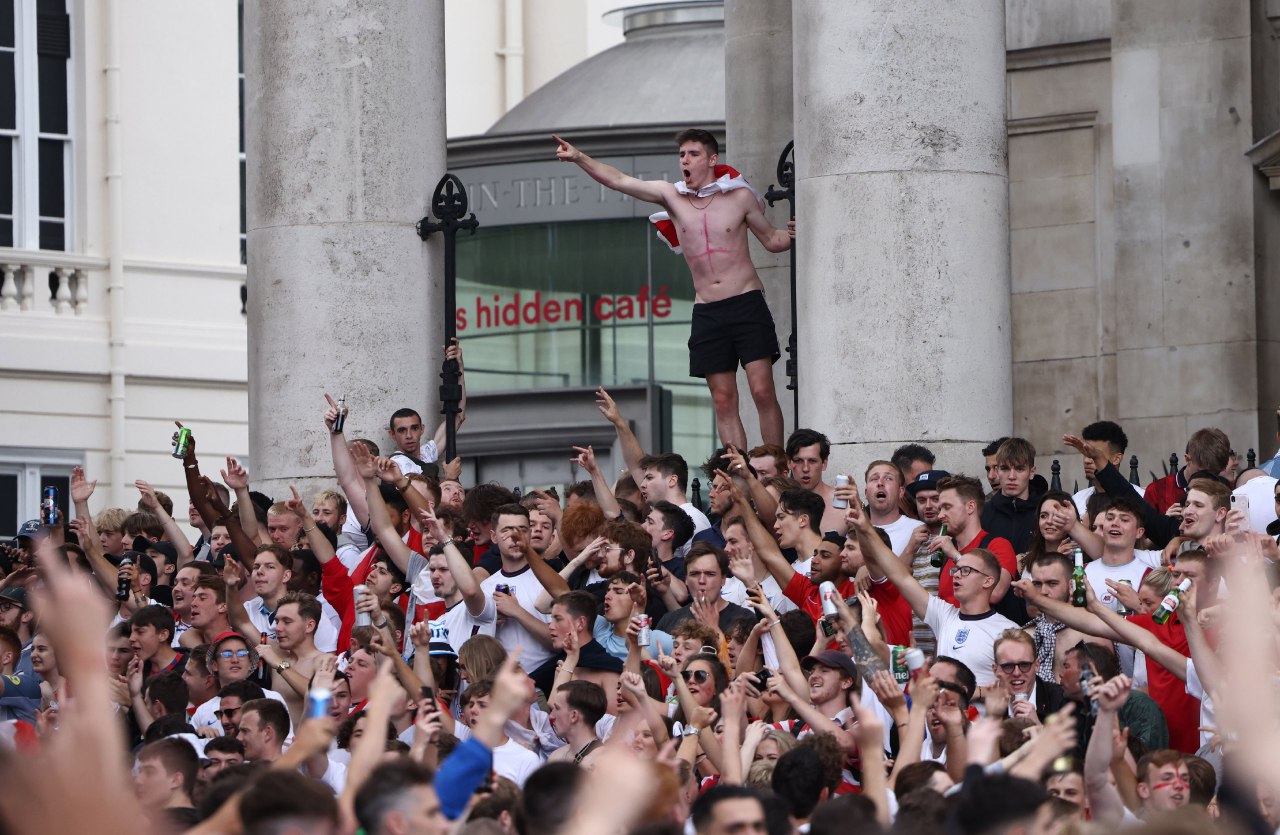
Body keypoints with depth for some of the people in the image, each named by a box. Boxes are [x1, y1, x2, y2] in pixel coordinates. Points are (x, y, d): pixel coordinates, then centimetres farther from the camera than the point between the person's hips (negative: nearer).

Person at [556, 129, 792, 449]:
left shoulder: (739, 196, 1)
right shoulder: (672, 196, 6)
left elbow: (771, 239, 12)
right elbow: (618, 180, 2)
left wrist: (792, 235, -8)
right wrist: (578, 158, -9)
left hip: (746, 304, -3)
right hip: (707, 312, 3)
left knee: (763, 392, -11)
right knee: (723, 401, 0)